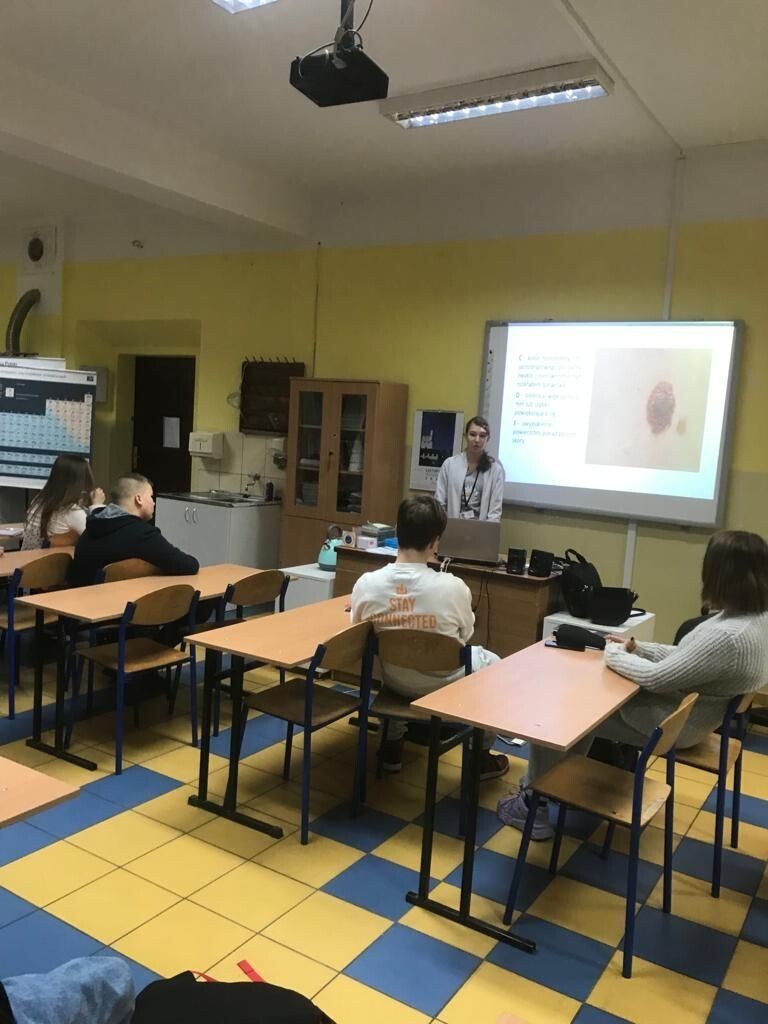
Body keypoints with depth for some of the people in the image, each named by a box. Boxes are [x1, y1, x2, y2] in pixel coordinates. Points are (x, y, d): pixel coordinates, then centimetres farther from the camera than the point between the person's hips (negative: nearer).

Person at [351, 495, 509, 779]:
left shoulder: (366, 584, -22)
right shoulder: (453, 587, -28)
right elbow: (465, 636, -7)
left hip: (394, 681, 3)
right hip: (443, 684, -2)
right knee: (491, 662, 29)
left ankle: (393, 747, 42)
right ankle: (480, 757, 35)